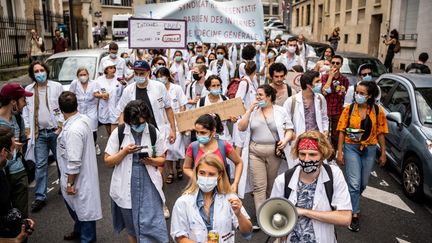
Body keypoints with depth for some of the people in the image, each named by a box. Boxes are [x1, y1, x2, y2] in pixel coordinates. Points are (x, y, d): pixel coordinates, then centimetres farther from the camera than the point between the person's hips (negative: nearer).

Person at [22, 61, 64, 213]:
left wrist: (61, 124, -10)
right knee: (40, 165, 2)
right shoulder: (28, 90, 6)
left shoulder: (56, 86, -2)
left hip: (55, 131, -1)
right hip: (39, 133, 2)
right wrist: (28, 128, 2)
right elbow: (25, 110, 9)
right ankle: (40, 197, 7)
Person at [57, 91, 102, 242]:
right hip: (84, 172, 9)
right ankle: (79, 230, 49)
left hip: (79, 178, -9)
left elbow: (74, 162, -27)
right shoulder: (84, 119, -3)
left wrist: (70, 183, -17)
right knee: (73, 203, 28)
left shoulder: (72, 130, -31)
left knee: (84, 208, 9)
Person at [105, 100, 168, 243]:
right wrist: (125, 152, -19)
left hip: (148, 186, 0)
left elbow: (162, 159, 4)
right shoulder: (118, 133, -8)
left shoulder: (154, 133, -4)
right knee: (131, 227, 18)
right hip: (126, 188, 0)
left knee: (152, 225, -3)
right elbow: (108, 161, -4)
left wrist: (151, 161, -17)